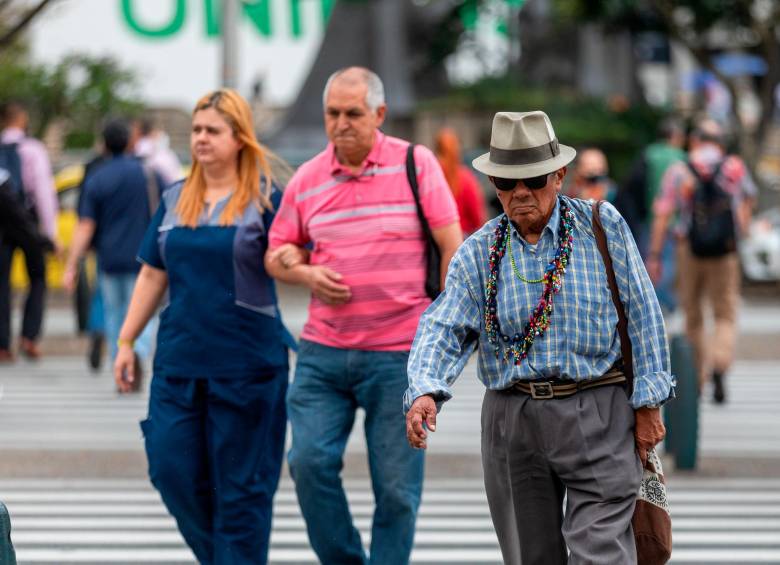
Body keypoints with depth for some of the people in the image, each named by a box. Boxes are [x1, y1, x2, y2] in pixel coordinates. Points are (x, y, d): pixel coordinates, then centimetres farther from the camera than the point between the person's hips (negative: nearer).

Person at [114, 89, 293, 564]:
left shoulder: (266, 199, -3)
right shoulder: (175, 201, 11)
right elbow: (152, 276, 16)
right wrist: (127, 342, 14)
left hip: (246, 363, -5)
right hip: (179, 360, 5)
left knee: (241, 484, 0)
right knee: (172, 470, 2)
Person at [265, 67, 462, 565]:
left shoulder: (416, 164, -2)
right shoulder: (307, 179, 7)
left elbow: (453, 246, -1)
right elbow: (277, 253, 17)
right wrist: (306, 274, -5)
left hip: (399, 355, -3)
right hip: (324, 352, 3)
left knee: (396, 486, -1)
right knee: (310, 462, -9)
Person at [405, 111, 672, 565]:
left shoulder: (603, 226, 0)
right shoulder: (478, 253, 4)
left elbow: (642, 314, 1)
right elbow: (444, 330, -6)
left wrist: (647, 403, -3)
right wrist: (423, 393, -26)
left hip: (597, 414, -3)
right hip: (513, 421, 3)